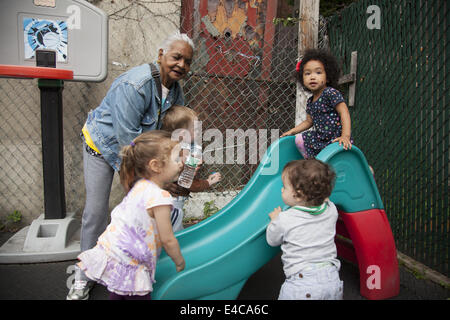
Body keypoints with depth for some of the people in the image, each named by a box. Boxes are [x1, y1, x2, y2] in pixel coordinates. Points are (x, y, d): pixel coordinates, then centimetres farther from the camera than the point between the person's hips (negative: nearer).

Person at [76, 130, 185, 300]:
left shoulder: (139, 185, 4)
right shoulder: (160, 197, -22)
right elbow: (168, 239, -15)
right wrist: (179, 261, 2)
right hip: (126, 266, -9)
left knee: (118, 294, 25)